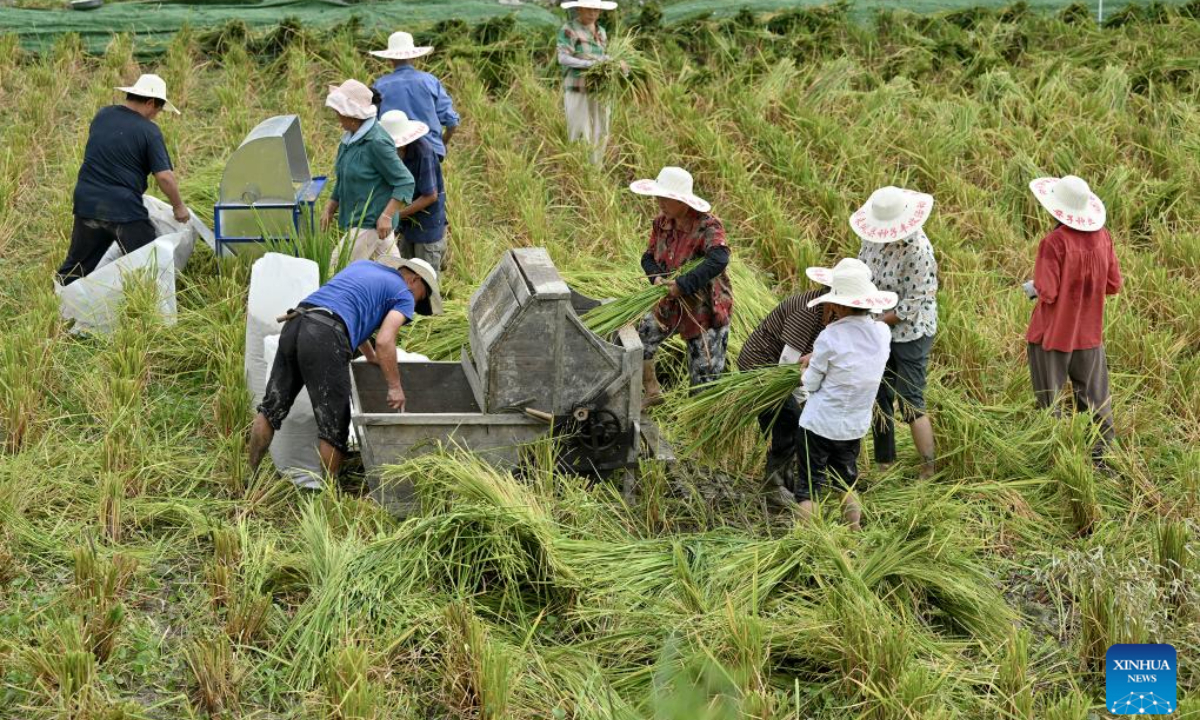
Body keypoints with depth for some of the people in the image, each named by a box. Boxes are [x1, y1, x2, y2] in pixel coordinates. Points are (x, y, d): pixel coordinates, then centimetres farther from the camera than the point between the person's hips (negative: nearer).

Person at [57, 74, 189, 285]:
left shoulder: (101, 116, 9)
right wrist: (179, 207, 2)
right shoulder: (149, 131, -10)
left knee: (77, 264, 17)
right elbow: (164, 176, -12)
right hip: (124, 209, -6)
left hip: (87, 204, 6)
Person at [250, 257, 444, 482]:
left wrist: (372, 357, 51)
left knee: (271, 409, 15)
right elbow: (384, 341, -3)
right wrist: (395, 387, 5)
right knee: (334, 427, 0)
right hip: (325, 337, -7)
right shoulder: (404, 295, 12)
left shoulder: (362, 265, 33)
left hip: (294, 325, 7)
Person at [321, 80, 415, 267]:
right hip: (357, 219, 9)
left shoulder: (376, 142, -20)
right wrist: (330, 209, 14)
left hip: (371, 222, -9)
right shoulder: (350, 138, 8)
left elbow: (405, 182, -19)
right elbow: (343, 180, 21)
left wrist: (386, 216, -25)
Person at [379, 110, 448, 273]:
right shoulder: (396, 151, -6)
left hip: (428, 225, -7)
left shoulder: (423, 152, -28)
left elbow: (431, 196, -24)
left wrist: (398, 214, -20)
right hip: (408, 223, 7)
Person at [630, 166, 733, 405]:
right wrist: (657, 277, -17)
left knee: (705, 377, -1)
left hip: (706, 308, -7)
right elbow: (649, 257, 6)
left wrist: (683, 284, -41)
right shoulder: (662, 222, -4)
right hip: (672, 305, 7)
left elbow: (718, 260, -42)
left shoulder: (708, 226, -25)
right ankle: (653, 392, 34)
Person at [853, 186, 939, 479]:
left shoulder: (917, 250, -26)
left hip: (910, 333, -7)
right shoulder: (875, 236, -5)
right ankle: (884, 463, 30)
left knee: (910, 402, -4)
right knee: (880, 398, 16)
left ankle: (930, 471, 8)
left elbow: (911, 306, -23)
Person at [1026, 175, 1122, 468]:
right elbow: (1113, 285, 3)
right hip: (1090, 334, 5)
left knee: (1050, 403, 8)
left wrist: (1033, 286, -1)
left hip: (1053, 334, -5)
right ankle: (1102, 457, 22)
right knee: (1094, 399, 16)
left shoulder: (1055, 242, -21)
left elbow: (1047, 292, -21)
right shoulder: (1102, 237, -4)